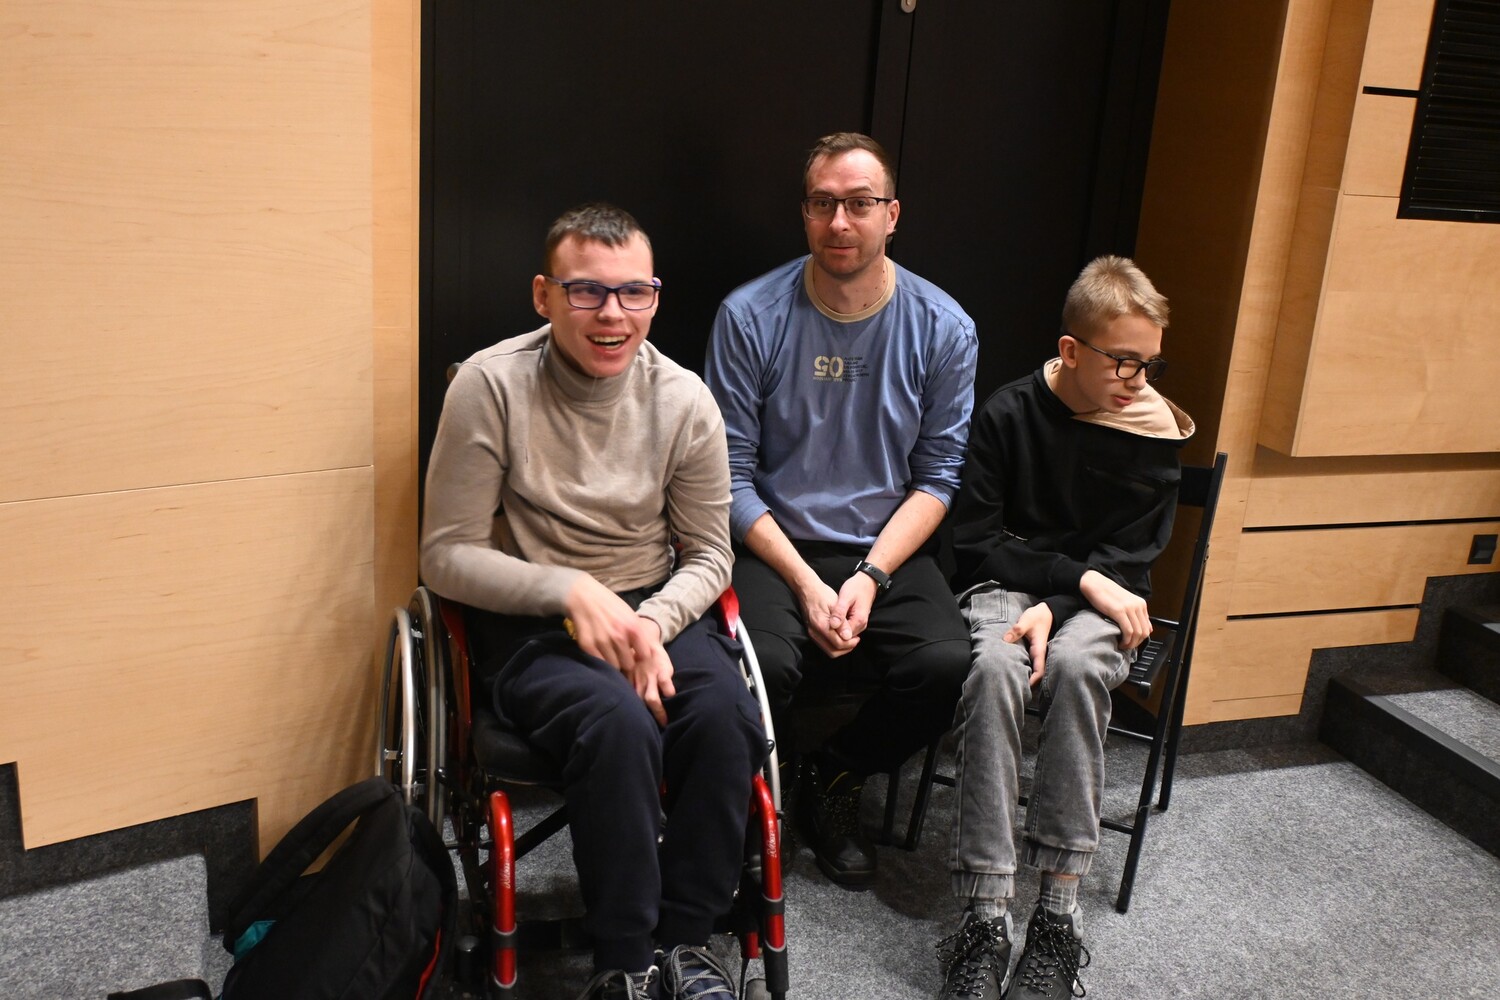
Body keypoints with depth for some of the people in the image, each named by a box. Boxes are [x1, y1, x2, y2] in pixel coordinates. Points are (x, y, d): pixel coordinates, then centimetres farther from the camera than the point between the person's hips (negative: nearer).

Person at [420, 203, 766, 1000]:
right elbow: (447, 556, -8)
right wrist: (570, 590, -21)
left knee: (727, 717, -27)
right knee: (619, 722, -33)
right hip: (529, 624, -3)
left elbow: (707, 555, 6)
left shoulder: (685, 400, -2)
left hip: (657, 610, 3)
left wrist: (653, 623, -15)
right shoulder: (491, 385, -10)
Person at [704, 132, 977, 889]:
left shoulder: (943, 328, 0)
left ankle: (834, 782, 8)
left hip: (888, 549, 2)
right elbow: (732, 476, -6)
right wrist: (806, 584, -15)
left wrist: (871, 576, -12)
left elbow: (937, 477, 2)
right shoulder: (750, 316, -6)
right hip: (774, 543, -2)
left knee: (946, 664, -25)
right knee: (760, 664, -31)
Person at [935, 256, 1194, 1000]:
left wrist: (1057, 607, -19)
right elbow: (975, 539, -5)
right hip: (1004, 586, 0)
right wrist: (1079, 574, -14)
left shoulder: (1155, 435, 0)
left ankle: (1059, 915, -27)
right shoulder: (1009, 413, -4)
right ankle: (985, 919, -32)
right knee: (995, 667, -35)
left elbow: (1130, 561, -2)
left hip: (1092, 599, 1)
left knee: (1076, 665, -35)